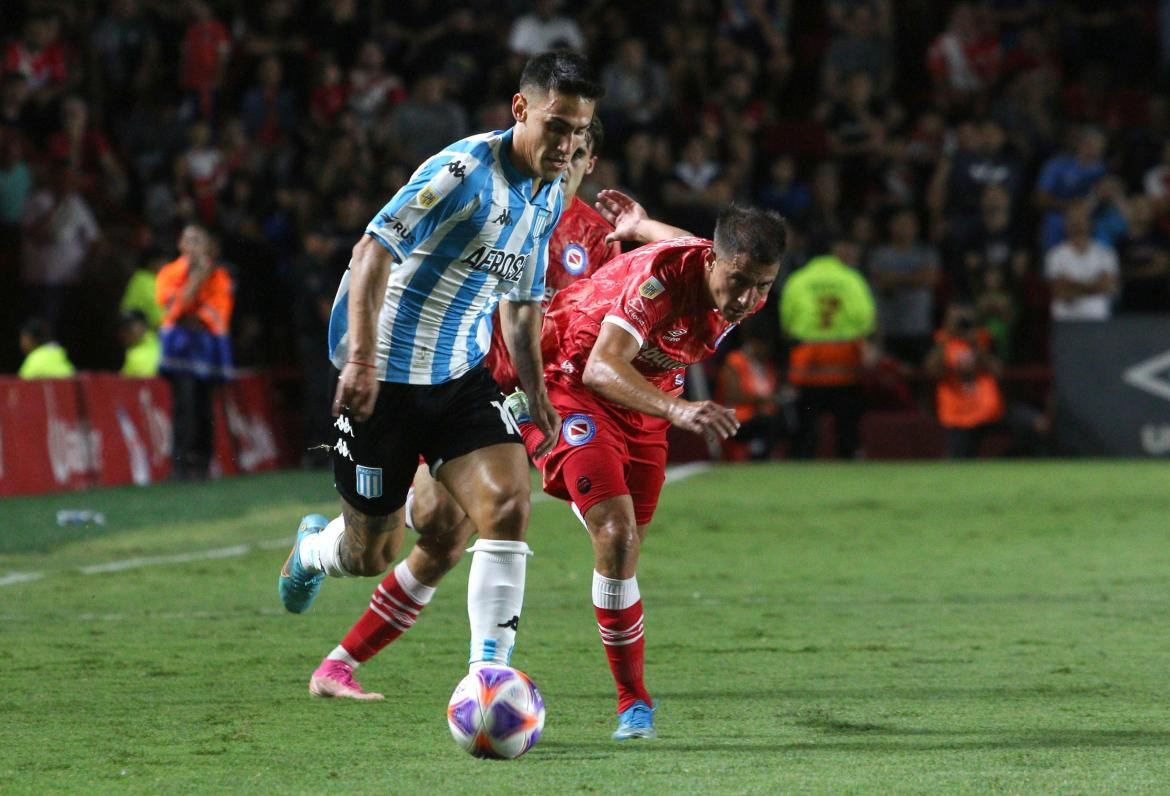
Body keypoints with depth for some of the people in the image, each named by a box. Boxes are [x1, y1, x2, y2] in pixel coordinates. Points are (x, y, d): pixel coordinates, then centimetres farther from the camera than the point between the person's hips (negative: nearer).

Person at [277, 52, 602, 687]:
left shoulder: (549, 198, 7)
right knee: (369, 556, 4)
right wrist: (360, 360, -31)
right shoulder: (466, 169, -20)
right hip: (385, 379, -7)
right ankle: (311, 549, 42)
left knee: (508, 503, -17)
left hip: (462, 378, 7)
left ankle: (487, 675, -15)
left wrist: (535, 390, 16)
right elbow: (374, 250, -24)